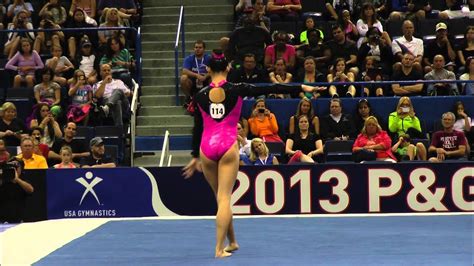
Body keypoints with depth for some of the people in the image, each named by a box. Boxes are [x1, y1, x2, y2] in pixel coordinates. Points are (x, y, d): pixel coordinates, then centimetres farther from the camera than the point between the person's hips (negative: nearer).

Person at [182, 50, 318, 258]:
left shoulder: (201, 95, 6)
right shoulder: (236, 90, -1)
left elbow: (197, 128, 12)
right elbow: (271, 89, 2)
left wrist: (195, 157, 21)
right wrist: (301, 87, 8)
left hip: (206, 148, 3)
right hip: (228, 147, -3)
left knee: (221, 198, 16)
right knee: (224, 199, -3)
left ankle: (232, 242, 29)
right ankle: (220, 248, -9)